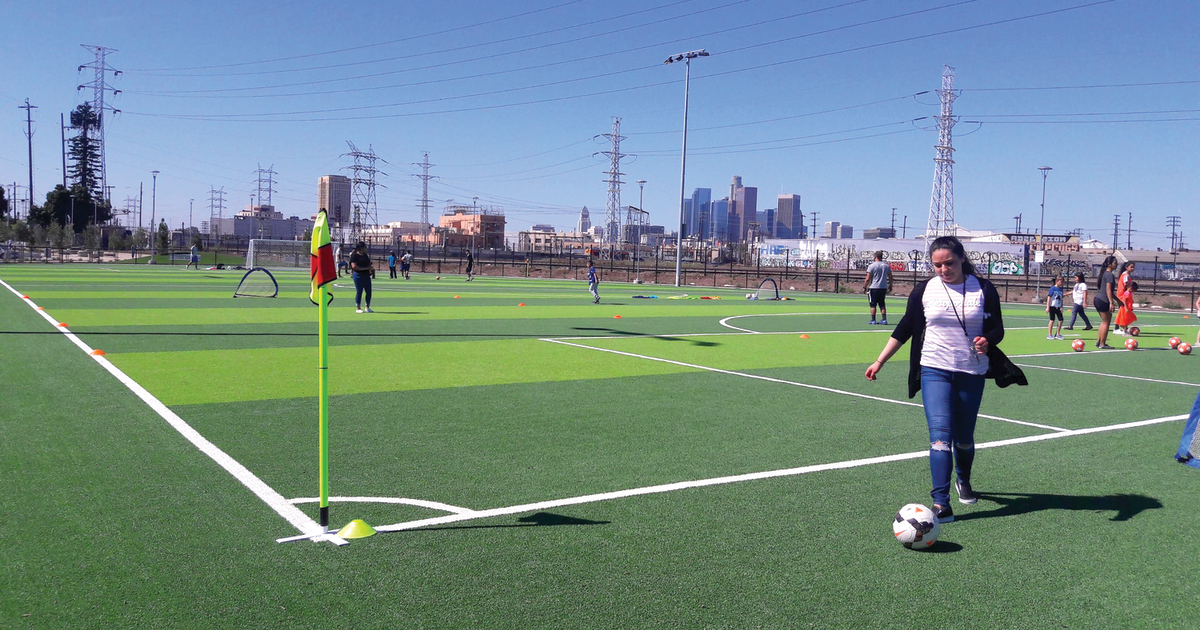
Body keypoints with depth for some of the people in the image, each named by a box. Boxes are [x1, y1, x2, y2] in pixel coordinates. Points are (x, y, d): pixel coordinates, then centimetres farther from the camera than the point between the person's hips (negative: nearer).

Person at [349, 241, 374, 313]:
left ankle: (367, 307, 18)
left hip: (366, 275, 7)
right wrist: (365, 268, -18)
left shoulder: (365, 255, 16)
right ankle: (358, 308, 6)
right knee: (359, 291, -3)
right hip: (358, 275, -7)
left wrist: (371, 267, 6)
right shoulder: (354, 256, -8)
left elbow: (369, 264, 29)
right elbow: (354, 266, -17)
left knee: (369, 291, 6)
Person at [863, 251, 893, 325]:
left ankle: (873, 320, 5)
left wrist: (864, 287, 0)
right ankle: (884, 319, 7)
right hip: (883, 288, 4)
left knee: (873, 305, 4)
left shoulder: (871, 266, -9)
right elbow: (890, 277, 10)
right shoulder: (887, 266, 4)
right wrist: (890, 285, 22)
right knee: (882, 304, 12)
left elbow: (868, 278, -10)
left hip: (874, 288, -4)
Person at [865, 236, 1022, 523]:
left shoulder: (984, 289, 0)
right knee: (940, 433, -14)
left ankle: (964, 482, 42)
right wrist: (880, 361, 4)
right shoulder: (924, 291, 1)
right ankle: (941, 503, -17)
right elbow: (904, 329, 7)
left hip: (972, 373, 1)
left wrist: (987, 340, -21)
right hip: (935, 371, -1)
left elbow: (997, 329, 2)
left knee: (964, 437, 11)